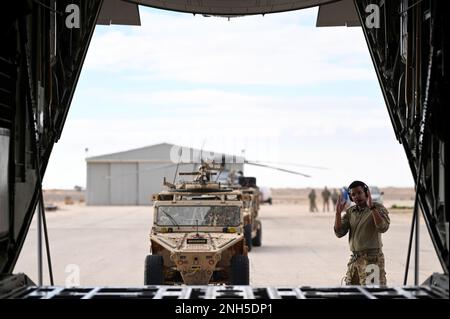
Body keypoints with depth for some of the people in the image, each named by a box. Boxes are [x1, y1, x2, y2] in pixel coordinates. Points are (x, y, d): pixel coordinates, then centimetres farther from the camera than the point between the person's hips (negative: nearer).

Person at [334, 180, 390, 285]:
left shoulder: (378, 208, -5)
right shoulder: (350, 212, 11)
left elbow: (383, 228, -23)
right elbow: (339, 233, 3)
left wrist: (372, 207, -28)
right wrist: (338, 212, -8)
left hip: (372, 259, -6)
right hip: (354, 260, 6)